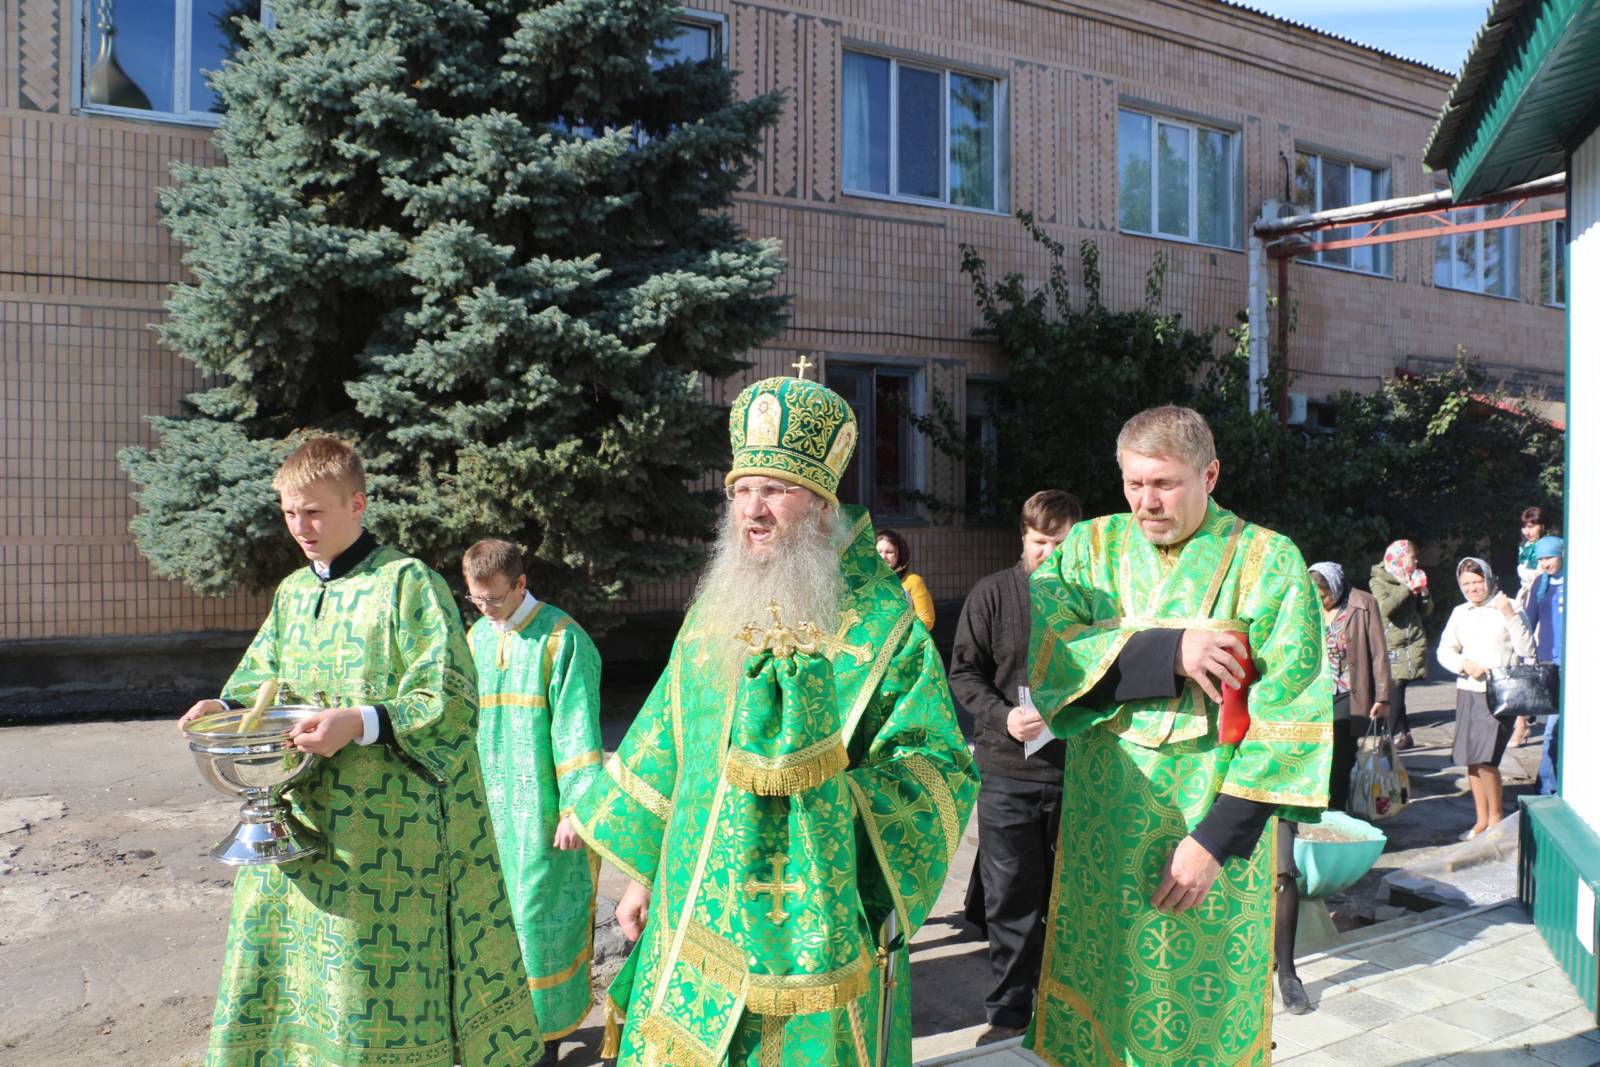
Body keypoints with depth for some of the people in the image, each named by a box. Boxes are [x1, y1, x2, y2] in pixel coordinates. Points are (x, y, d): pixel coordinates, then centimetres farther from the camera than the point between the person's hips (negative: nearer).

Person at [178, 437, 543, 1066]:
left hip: (385, 824, -6)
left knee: (377, 987, 2)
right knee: (282, 970, 13)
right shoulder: (291, 593, 12)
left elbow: (452, 703, -15)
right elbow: (262, 682, 21)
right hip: (297, 819, 7)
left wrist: (361, 723, -27)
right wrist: (232, 710, -1)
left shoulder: (406, 583, -10)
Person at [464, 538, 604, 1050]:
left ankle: (546, 1027, 16)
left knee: (540, 912, 0)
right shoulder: (476, 639, 9)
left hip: (541, 810, -5)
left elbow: (577, 730, -12)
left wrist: (574, 808, -16)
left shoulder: (561, 638, -10)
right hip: (489, 809, 5)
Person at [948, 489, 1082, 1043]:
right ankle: (1008, 1014, 24)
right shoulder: (992, 594, -1)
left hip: (1078, 769, 1)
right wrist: (1003, 717, -14)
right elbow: (964, 672, 1)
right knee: (1012, 899, 7)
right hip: (1008, 772, -1)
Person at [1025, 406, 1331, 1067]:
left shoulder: (1269, 562, -4)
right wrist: (1169, 654, -19)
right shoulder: (1090, 548, 3)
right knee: (1104, 991, 11)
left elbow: (1288, 713, -9)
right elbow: (1043, 649, -11)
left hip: (1212, 820, -1)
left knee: (1204, 1001, 9)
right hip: (1105, 824, 2)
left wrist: (1216, 838, -15)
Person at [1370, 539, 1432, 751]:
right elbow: (1385, 607, -15)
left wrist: (1423, 591, 0)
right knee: (1394, 690, -10)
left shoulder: (1412, 579, 16)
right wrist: (1408, 588, -11)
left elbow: (1426, 611, 17)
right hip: (1391, 644, -3)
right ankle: (1401, 734, -2)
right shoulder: (1379, 581, 1)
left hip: (1414, 644, 3)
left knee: (1397, 690, -6)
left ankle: (1401, 734, -2)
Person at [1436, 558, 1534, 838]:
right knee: (1470, 760, 8)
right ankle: (1481, 820, 21)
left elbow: (1527, 650, -11)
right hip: (1467, 692, 5)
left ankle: (1495, 818, 8)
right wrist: (1464, 664, -7)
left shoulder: (1509, 608, -4)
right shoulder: (1460, 613, 10)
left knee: (1485, 759, -12)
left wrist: (1510, 615, -19)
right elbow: (1444, 650, 12)